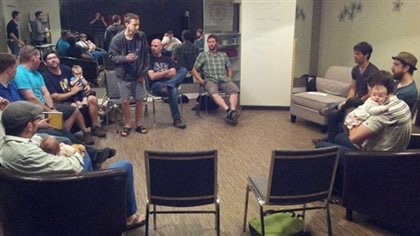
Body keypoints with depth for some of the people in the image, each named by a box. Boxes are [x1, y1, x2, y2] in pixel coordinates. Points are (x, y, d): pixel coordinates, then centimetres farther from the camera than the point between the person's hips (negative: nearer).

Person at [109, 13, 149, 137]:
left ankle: (138, 124, 25)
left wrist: (144, 72, -2)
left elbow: (146, 55, 1)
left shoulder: (142, 36, -7)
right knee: (125, 101, 3)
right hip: (124, 75, -2)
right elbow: (112, 56, -6)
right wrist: (125, 58, -25)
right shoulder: (117, 39, -13)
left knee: (139, 100, 8)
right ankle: (127, 125, 21)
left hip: (138, 75, 2)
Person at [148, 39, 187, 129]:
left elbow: (173, 73, 5)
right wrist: (167, 72, -2)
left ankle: (167, 86, -40)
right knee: (172, 90, -40)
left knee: (183, 70, -22)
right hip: (156, 85, -4)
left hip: (171, 83, 4)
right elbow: (152, 77, -7)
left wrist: (159, 74, -5)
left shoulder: (167, 59, 20)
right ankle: (177, 119, -36)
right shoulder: (149, 59, 6)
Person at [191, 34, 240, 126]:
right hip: (210, 80, -2)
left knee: (235, 90, -31)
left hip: (224, 80, 3)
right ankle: (229, 110, -55)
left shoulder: (223, 55, 23)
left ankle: (232, 111, -48)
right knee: (214, 92, -39)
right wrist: (201, 80, -2)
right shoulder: (203, 55, 15)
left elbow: (229, 68, 28)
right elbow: (194, 70, 13)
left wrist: (229, 78, 9)